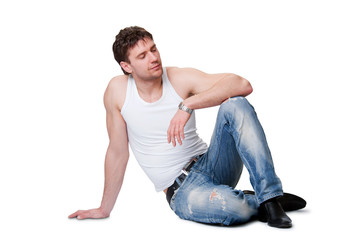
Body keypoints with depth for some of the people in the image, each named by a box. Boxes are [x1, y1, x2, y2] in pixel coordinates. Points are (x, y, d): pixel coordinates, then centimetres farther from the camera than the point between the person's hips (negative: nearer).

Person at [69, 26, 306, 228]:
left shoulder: (181, 79, -7)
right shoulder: (117, 90, -5)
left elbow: (243, 85, -20)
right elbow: (118, 151, 4)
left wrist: (188, 104, -31)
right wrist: (104, 209, 9)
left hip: (211, 164, 2)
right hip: (181, 190, -2)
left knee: (235, 105, -25)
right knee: (233, 208, -36)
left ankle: (270, 195, -24)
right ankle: (259, 203, 0)